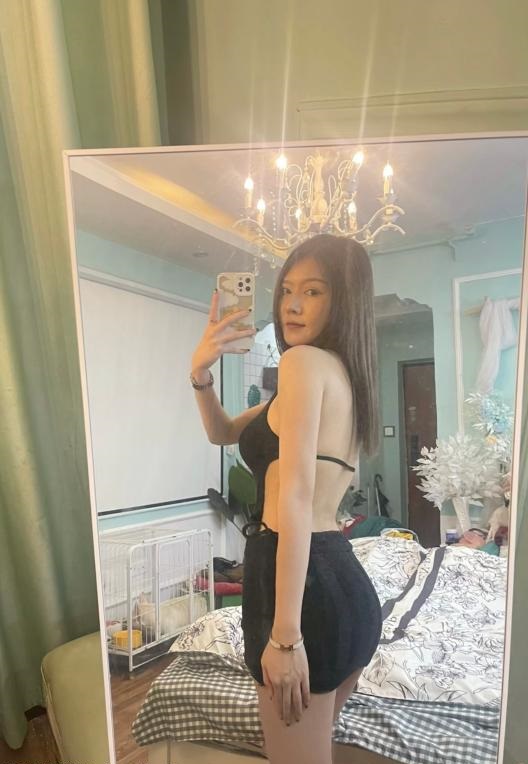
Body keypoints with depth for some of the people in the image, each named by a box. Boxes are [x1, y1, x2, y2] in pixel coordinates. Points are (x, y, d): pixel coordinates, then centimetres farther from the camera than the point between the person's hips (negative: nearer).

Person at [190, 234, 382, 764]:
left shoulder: (304, 362, -12)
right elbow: (224, 433, 19)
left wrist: (285, 634, -20)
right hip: (346, 585, 10)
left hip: (307, 583, -9)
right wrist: (200, 373, 2)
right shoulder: (348, 375, 16)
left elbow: (296, 496, -21)